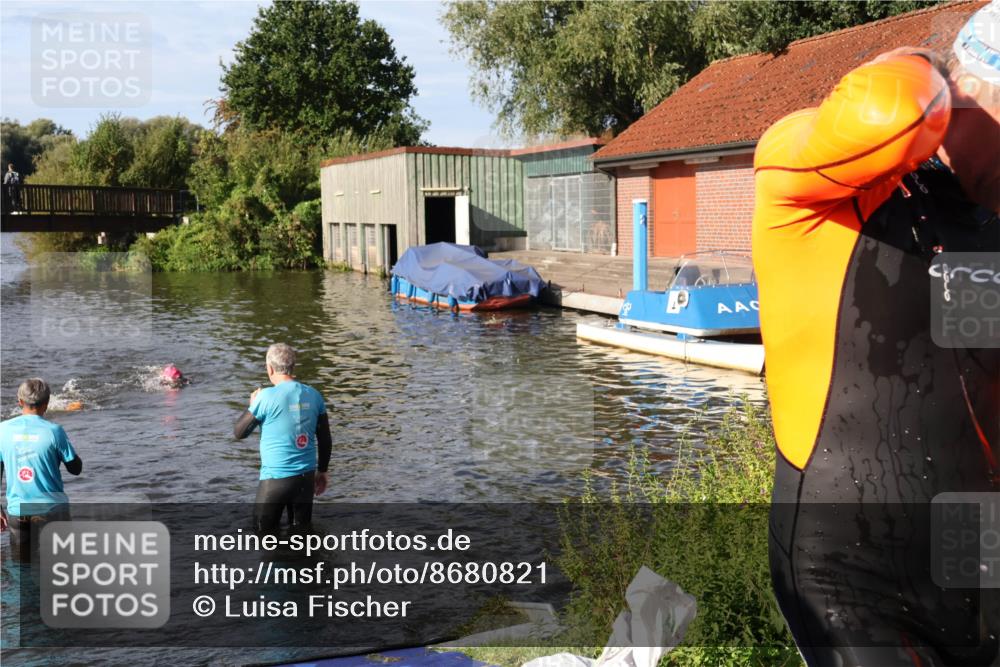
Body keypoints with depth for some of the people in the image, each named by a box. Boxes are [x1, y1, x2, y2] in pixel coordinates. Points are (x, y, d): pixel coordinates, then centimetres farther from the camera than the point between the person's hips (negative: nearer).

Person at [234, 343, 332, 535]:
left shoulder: (267, 397, -15)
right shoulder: (313, 395, 0)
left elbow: (239, 433, -3)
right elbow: (325, 440, 6)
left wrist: (252, 405, 12)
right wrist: (322, 471, 18)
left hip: (276, 477, -4)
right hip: (307, 475, 4)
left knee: (264, 531, 12)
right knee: (302, 529, 18)